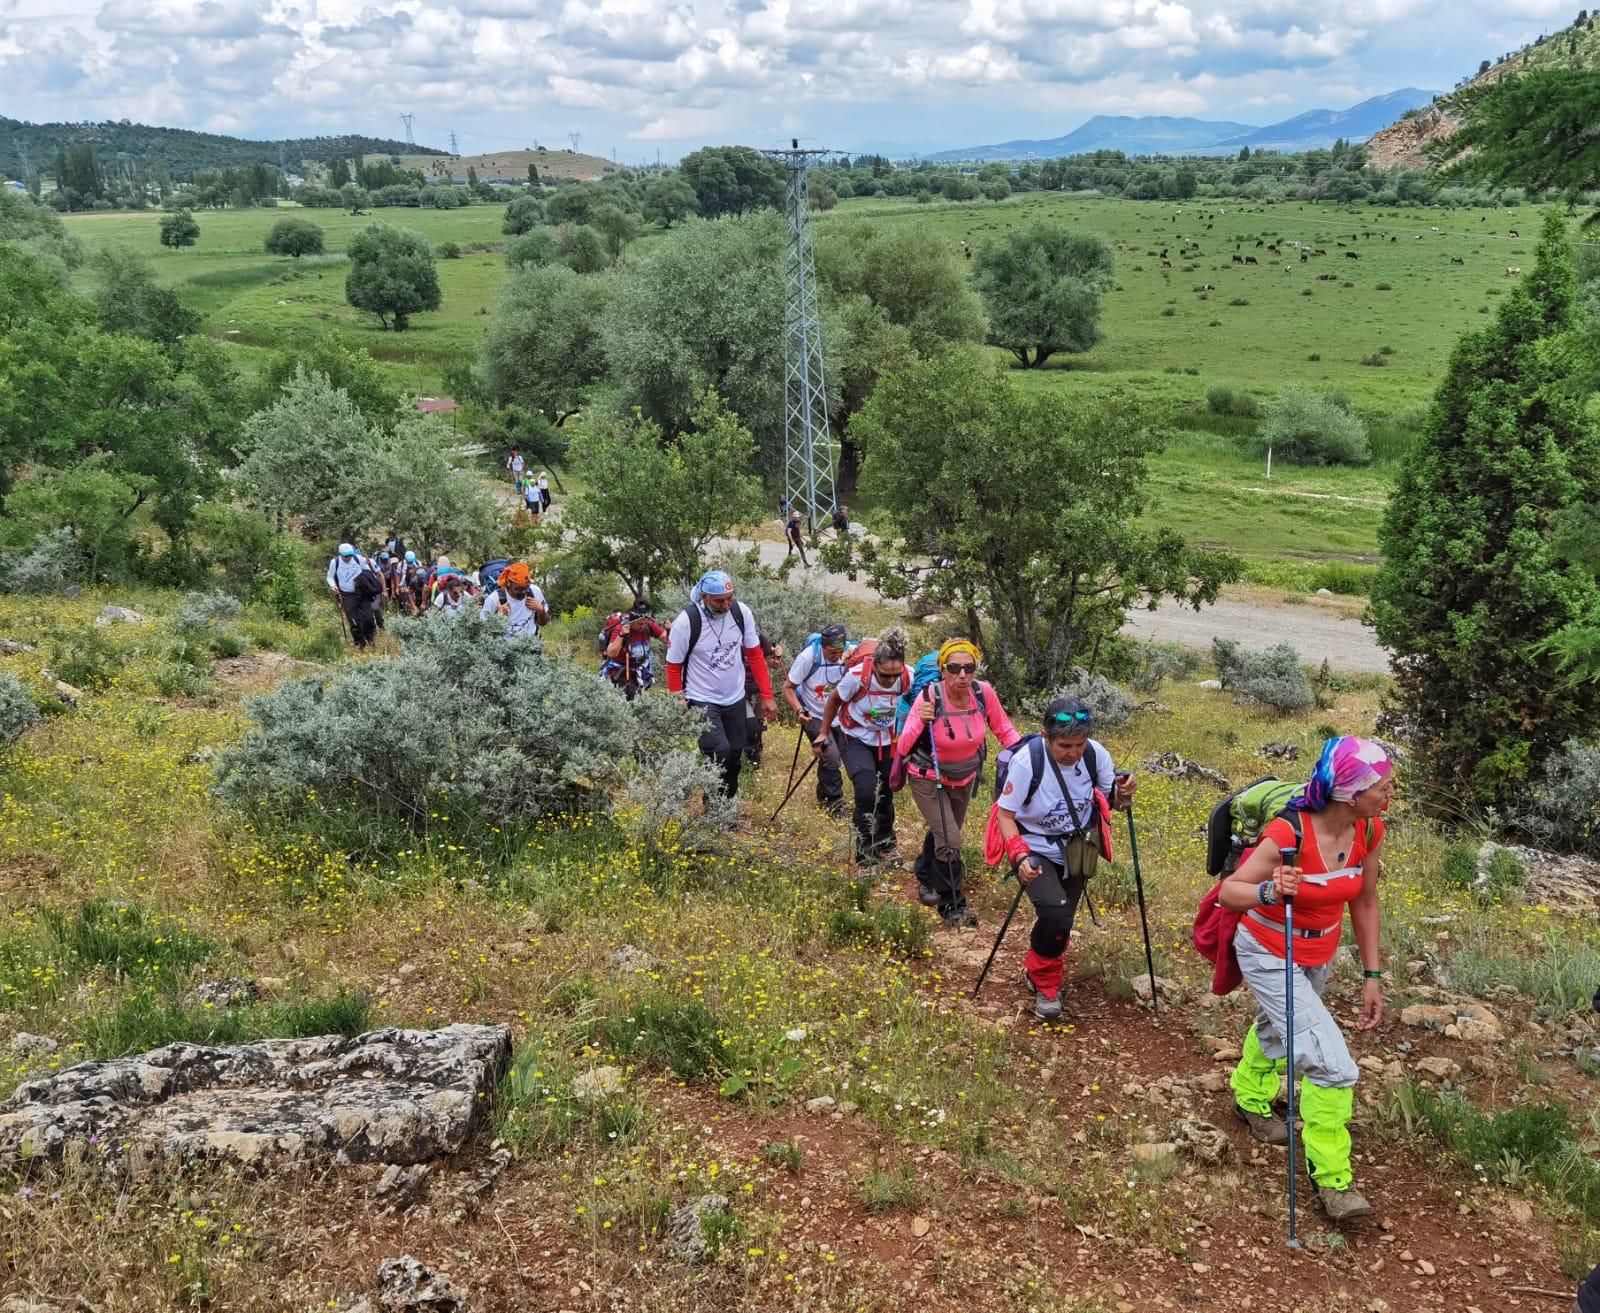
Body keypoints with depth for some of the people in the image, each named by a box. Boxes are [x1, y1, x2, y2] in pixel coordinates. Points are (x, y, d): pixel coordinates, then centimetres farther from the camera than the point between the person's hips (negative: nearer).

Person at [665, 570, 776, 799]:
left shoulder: (741, 612, -10)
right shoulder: (686, 622, -20)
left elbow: (755, 654, 1)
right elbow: (674, 667, -10)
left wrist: (767, 696, 0)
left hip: (735, 698, 5)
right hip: (702, 701, -5)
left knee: (735, 756, 13)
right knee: (720, 755, -20)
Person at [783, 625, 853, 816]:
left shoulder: (849, 655, -18)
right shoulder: (808, 657, -24)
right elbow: (788, 687, -15)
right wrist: (798, 710, -30)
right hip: (813, 716, -4)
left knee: (826, 757, 14)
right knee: (831, 755, -17)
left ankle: (823, 796, 38)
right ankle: (835, 800, 1)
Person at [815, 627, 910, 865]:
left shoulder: (908, 679, -23)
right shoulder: (857, 676, -30)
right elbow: (834, 700, -9)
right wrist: (824, 734, -1)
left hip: (887, 741, 3)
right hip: (855, 740, -3)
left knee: (886, 795, 14)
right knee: (867, 792, -22)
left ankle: (885, 847, 39)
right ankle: (864, 854, -6)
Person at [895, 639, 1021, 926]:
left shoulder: (983, 692, -22)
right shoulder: (930, 697, -30)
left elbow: (1005, 730, -6)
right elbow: (902, 749, -31)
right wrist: (920, 722, -47)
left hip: (964, 778, 4)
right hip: (927, 778, -4)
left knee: (944, 833, 23)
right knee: (948, 840, -15)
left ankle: (926, 878, 53)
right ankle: (952, 906, 6)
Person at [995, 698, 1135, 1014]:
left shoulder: (1096, 754, -18)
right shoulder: (1026, 761, -28)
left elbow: (1108, 799, -2)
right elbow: (1005, 814, -20)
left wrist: (1122, 794, -26)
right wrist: (1020, 858, -34)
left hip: (1075, 850, 4)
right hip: (1036, 850, -4)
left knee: (1060, 923, 12)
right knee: (1055, 914, -24)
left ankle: (1038, 973, 44)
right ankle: (1044, 983, 4)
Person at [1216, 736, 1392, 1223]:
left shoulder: (1370, 831, -16)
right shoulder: (1289, 833, -34)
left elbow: (1364, 902, -2)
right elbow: (1228, 891, -27)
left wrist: (1372, 976, 1)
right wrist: (1269, 892, -48)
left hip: (1320, 954, 7)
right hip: (1269, 955, -6)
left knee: (1277, 1027, 32)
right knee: (1331, 1064, -14)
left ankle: (1250, 1097, 61)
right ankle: (1331, 1178, 4)